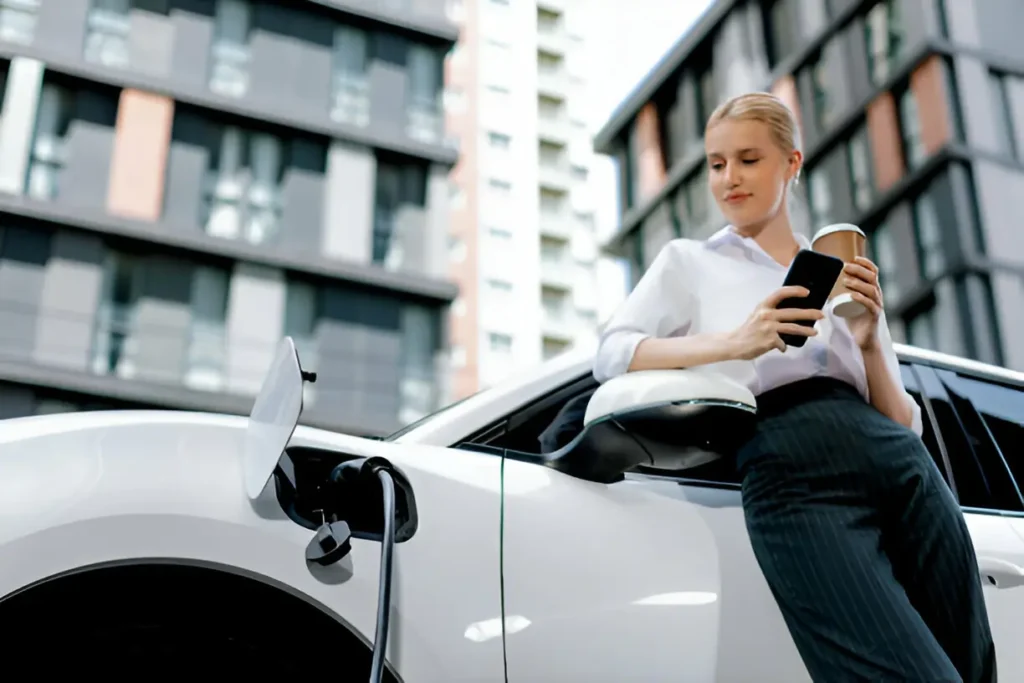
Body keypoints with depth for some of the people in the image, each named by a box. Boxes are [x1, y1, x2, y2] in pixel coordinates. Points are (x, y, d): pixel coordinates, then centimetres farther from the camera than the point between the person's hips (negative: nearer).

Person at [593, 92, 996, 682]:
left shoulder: (847, 278, 26)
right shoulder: (689, 262, 19)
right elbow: (611, 355, 1)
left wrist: (870, 344, 1)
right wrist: (734, 344, -13)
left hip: (898, 460, 5)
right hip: (792, 472, -4)